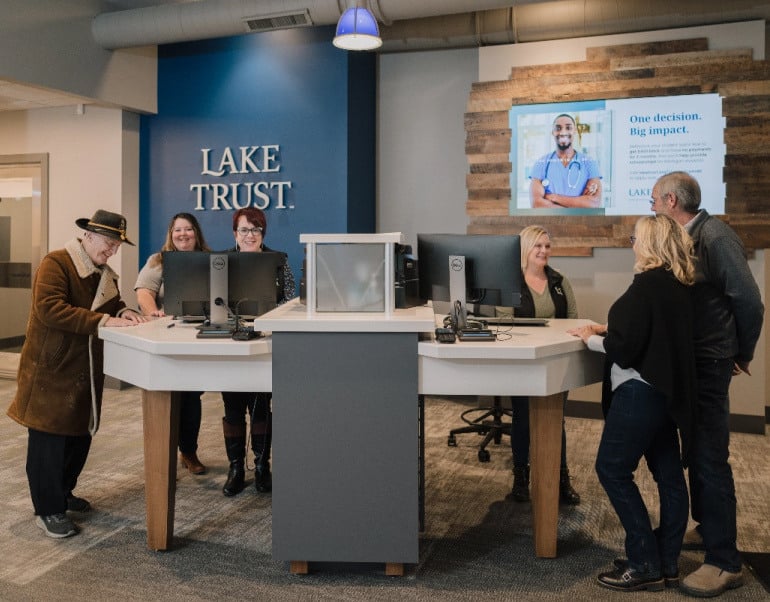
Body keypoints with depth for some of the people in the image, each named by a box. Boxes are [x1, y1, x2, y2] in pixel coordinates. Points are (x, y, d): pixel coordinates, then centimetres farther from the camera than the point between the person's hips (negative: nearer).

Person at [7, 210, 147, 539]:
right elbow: (50, 309, -27)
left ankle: (62, 492, 34)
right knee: (49, 439, 0)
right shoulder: (56, 263, -15)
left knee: (81, 434, 16)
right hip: (51, 369, -8)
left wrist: (123, 313, -4)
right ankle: (48, 510, 11)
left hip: (85, 371, 8)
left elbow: (111, 306, 20)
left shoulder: (106, 273, 10)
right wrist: (103, 320, -32)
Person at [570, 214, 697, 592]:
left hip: (641, 391, -10)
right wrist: (611, 330, 13)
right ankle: (667, 564, 20)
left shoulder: (647, 284, -18)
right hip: (667, 390, 10)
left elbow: (625, 348, -20)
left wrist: (592, 339, -4)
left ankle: (645, 564, 4)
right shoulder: (679, 286, 10)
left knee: (612, 469, 0)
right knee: (668, 473, 11)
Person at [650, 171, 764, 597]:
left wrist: (742, 354, -4)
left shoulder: (715, 237, -18)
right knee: (697, 449, 18)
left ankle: (725, 561, 2)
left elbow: (748, 299, -16)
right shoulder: (686, 238, 7)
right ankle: (707, 527, 34)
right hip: (689, 358, 9)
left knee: (710, 456, -6)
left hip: (709, 362, -9)